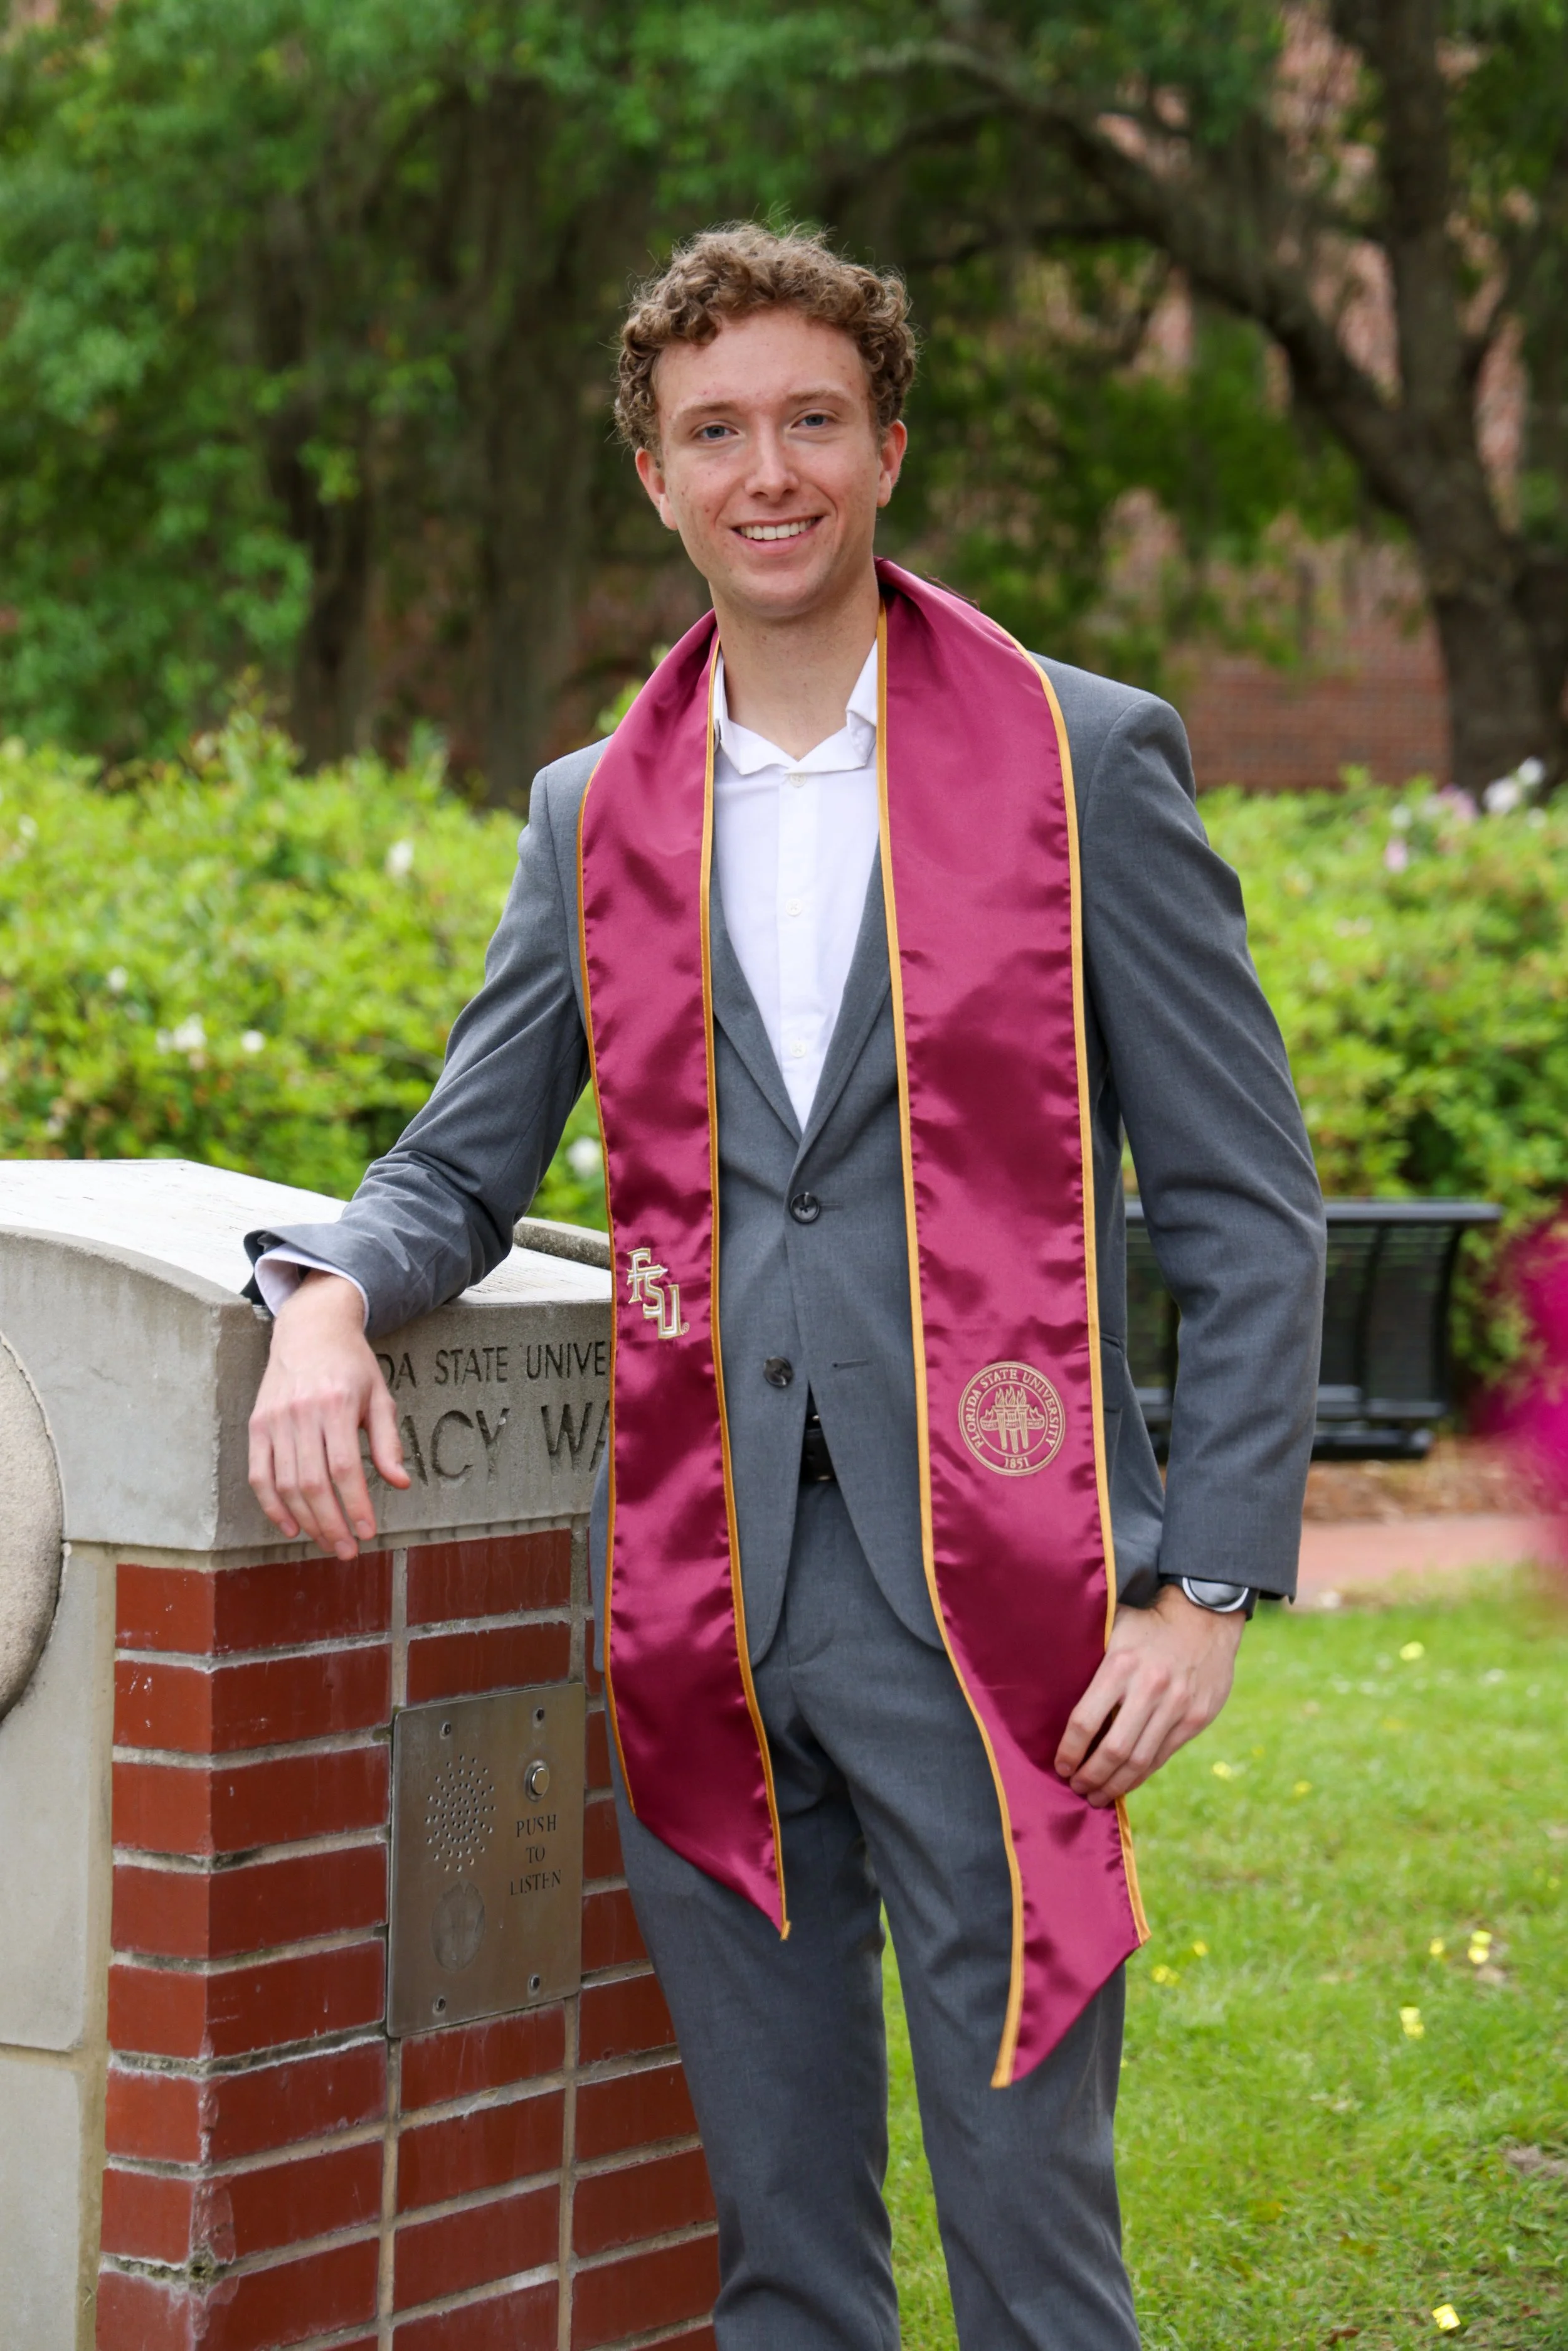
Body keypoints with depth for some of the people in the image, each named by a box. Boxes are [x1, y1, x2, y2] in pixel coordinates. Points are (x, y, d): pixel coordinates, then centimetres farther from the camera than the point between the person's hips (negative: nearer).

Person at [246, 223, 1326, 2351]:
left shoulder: (1086, 764, 0)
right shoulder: (597, 817, 12)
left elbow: (1247, 1210, 0)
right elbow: (464, 1170, 16)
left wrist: (1207, 1580, -8)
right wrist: (332, 1294, -7)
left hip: (987, 1605, -4)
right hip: (702, 1615, 4)